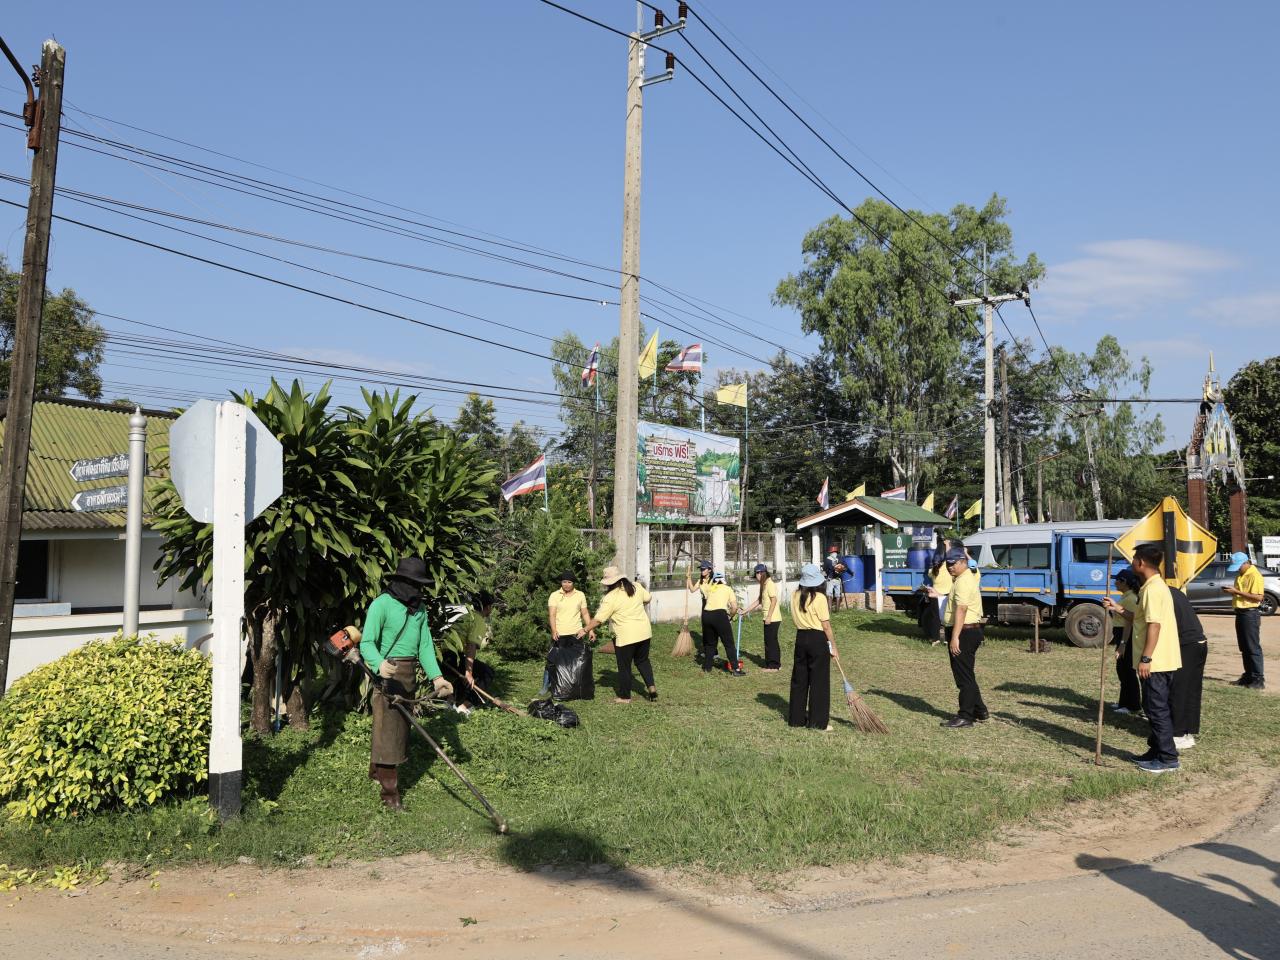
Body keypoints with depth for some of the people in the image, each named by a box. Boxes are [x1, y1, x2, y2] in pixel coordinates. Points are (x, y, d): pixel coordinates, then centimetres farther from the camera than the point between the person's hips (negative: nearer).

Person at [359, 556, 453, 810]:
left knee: (401, 725, 16)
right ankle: (390, 791, -1)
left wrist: (436, 676, -4)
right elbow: (367, 642, -18)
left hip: (410, 674, 7)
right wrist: (379, 664, -39)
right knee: (388, 729, -6)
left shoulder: (419, 608, 9)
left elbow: (425, 644, 7)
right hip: (388, 672, -7)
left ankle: (376, 770, 36)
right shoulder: (381, 604, -13)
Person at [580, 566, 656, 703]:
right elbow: (647, 598, 16)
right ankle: (651, 686, 9)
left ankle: (624, 696, 18)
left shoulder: (610, 598, -15)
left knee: (624, 666, 9)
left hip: (626, 637, -5)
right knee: (642, 661, 22)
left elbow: (598, 619, -12)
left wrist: (585, 630, -1)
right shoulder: (637, 587, 0)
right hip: (644, 632, 5)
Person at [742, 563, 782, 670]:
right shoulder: (764, 585, 15)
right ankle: (775, 664, 20)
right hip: (769, 618, 9)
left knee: (771, 641, -5)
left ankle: (773, 666, 1)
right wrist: (745, 611, 21)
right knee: (770, 641, 13)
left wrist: (769, 617, -21)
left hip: (773, 618, -9)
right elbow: (759, 601, 21)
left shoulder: (770, 584, -14)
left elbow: (774, 601, -20)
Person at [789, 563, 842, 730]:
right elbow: (826, 625, -11)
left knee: (799, 679, 13)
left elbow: (796, 619, 7)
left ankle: (797, 718, 21)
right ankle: (818, 722, 6)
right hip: (818, 639, -6)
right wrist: (833, 647, -4)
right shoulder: (819, 598, -14)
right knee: (819, 681, 2)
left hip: (800, 638, 6)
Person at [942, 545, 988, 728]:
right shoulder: (968, 578, 18)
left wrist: (955, 637, -28)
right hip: (970, 631, 11)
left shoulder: (963, 581, -16)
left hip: (964, 632, -11)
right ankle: (980, 712, 26)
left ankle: (965, 716, 3)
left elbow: (961, 610, -25)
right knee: (966, 675, 18)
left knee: (964, 676, -3)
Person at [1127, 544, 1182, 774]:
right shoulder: (1157, 586, 14)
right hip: (1161, 660, 10)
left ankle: (1168, 758, 2)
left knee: (1157, 709, -4)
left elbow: (1154, 625, -23)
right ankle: (1157, 751, 25)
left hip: (1154, 662, -10)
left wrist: (1145, 658, -23)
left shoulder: (1153, 589, -18)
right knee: (1156, 708, 17)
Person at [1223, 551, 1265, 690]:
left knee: (1253, 647, -6)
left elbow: (1258, 597, -22)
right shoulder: (1240, 575, 14)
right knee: (1244, 648, 12)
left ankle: (1259, 679, -3)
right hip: (1240, 613, 9)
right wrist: (1231, 591, 3)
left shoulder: (1255, 576, -14)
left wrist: (1237, 591, -22)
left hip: (1250, 613, -9)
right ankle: (1248, 676, 19)